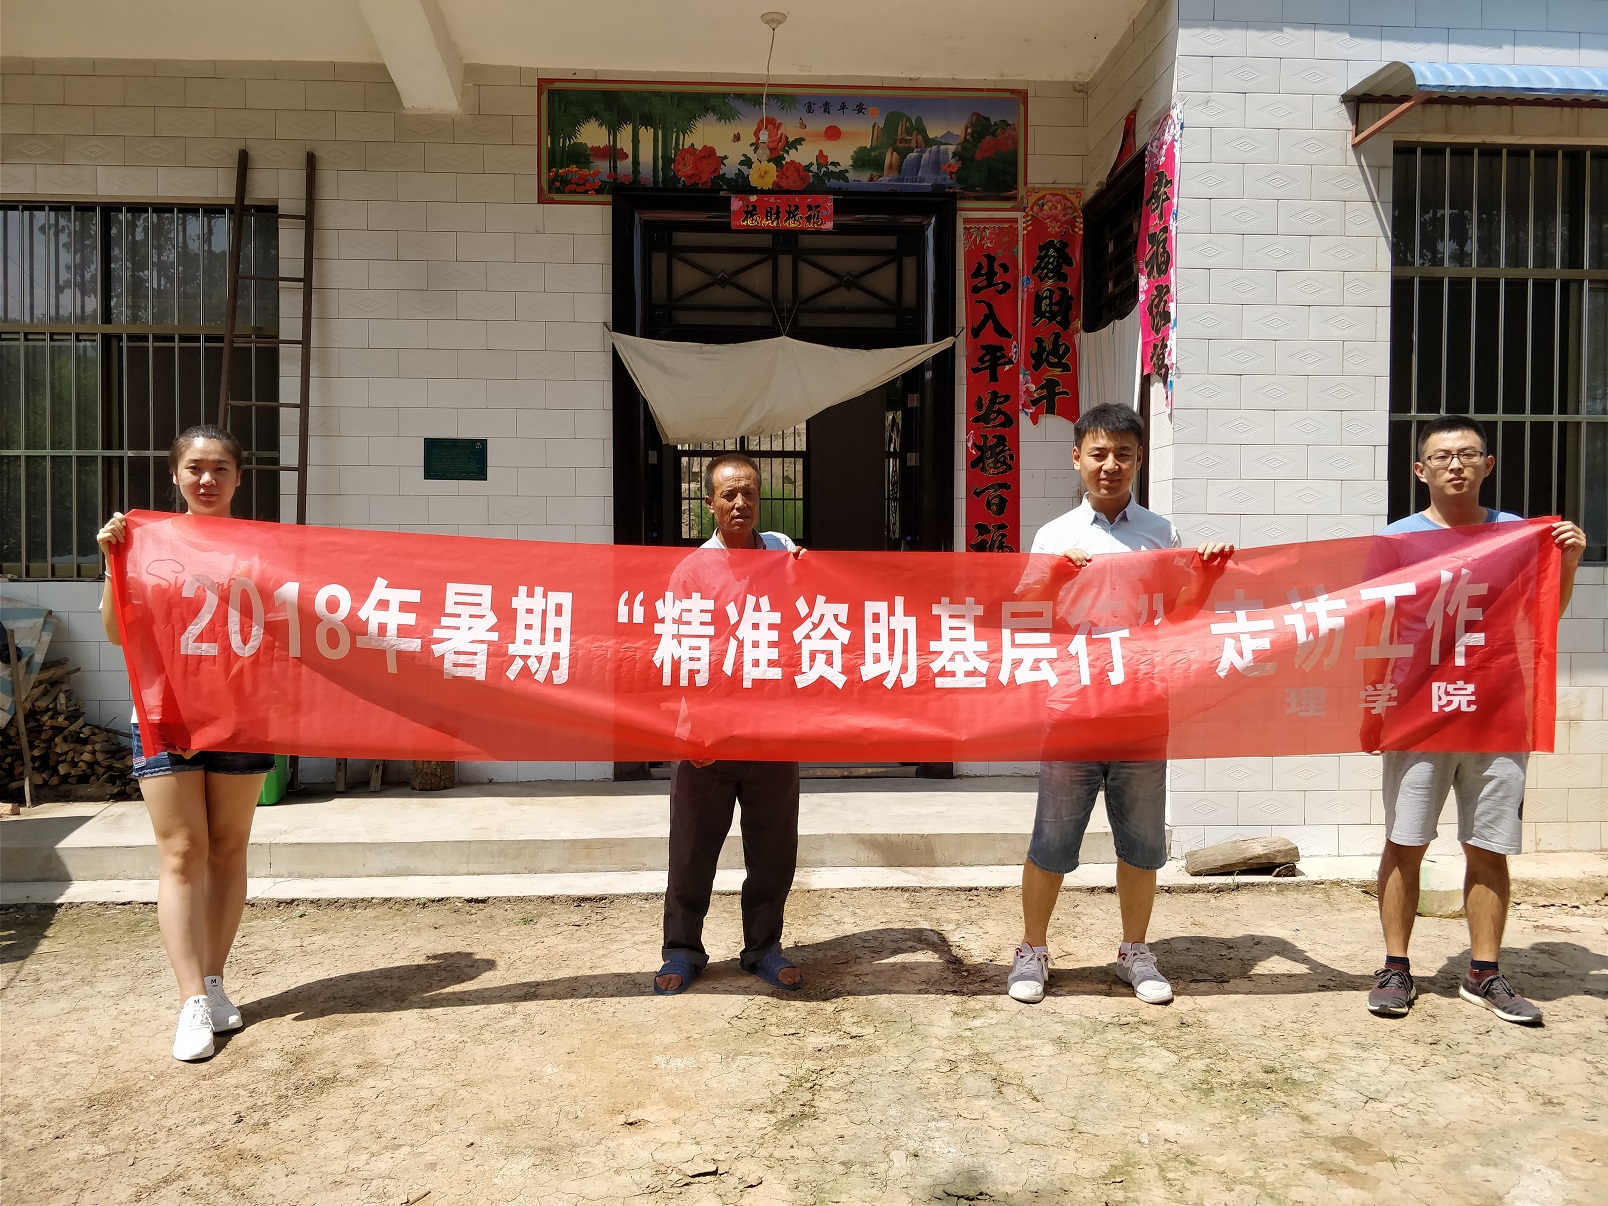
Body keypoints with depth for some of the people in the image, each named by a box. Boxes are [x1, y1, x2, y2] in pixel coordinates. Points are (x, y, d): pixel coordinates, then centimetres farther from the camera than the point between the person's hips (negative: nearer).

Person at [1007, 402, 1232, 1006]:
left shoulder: (1161, 533, 8)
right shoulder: (1054, 537, 3)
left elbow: (1181, 615, 13)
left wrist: (1210, 574, -2)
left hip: (1143, 707, 2)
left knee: (1143, 841, 11)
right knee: (1053, 840, 6)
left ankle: (1135, 952, 30)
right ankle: (1033, 950, 23)